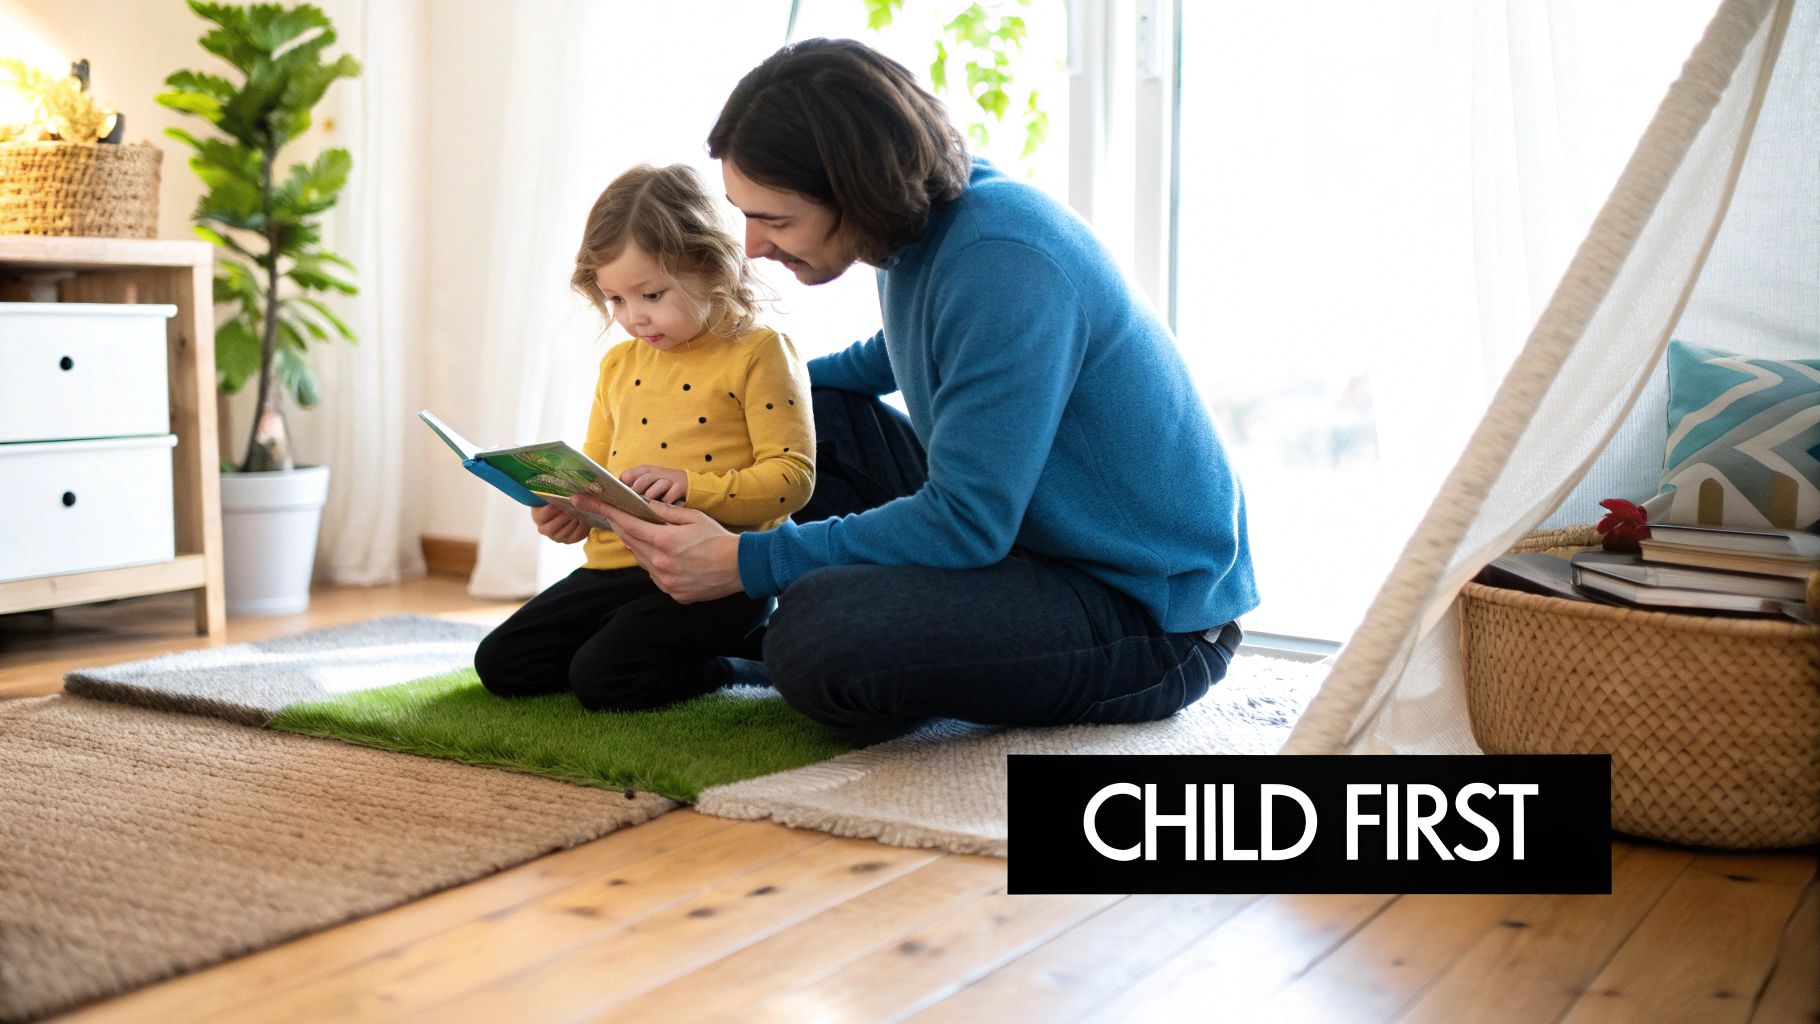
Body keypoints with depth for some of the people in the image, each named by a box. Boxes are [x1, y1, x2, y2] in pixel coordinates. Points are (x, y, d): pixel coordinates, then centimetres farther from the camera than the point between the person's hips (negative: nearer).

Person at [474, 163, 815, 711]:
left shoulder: (759, 353, -6)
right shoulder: (620, 364, 15)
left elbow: (792, 474, -13)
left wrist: (691, 487, -26)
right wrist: (567, 509, 1)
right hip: (615, 566, 8)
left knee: (601, 676, -23)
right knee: (500, 664, 3)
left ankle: (722, 661, 3)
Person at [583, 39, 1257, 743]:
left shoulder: (1003, 262, -26)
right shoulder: (919, 220, 3)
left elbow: (967, 522, -27)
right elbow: (891, 360, 27)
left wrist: (745, 562, -23)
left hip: (1147, 612, -9)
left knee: (816, 631, -31)